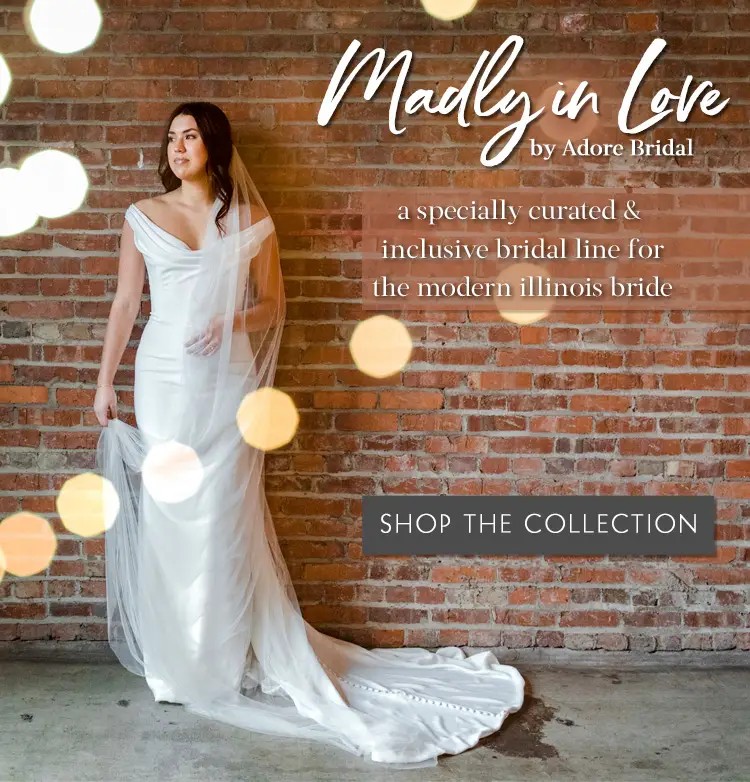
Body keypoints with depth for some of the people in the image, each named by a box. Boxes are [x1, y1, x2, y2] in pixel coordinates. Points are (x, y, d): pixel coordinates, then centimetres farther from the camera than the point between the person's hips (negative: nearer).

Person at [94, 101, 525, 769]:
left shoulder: (250, 219, 5)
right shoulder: (143, 216, 8)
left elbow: (273, 305, 7)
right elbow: (125, 303, 9)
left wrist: (232, 323, -13)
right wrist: (105, 380, 6)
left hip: (227, 383, -1)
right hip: (163, 379, 1)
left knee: (223, 516, 1)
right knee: (166, 512, 4)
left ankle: (226, 657, 18)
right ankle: (174, 659, 21)